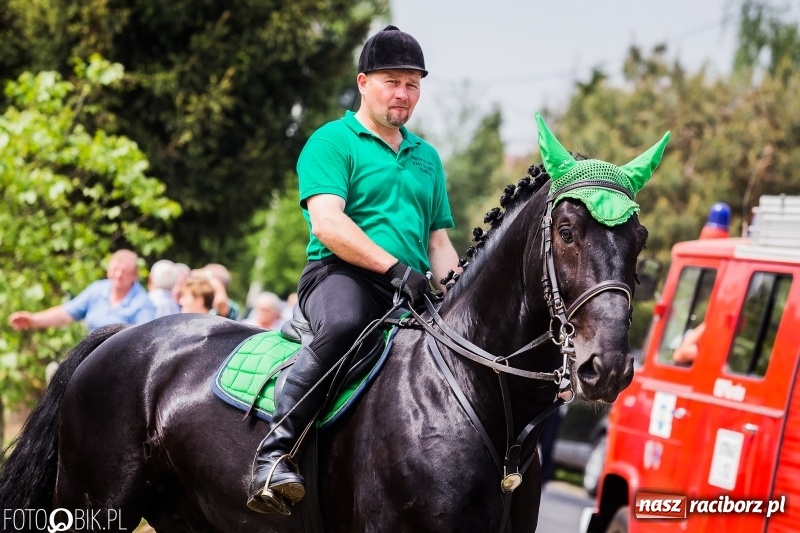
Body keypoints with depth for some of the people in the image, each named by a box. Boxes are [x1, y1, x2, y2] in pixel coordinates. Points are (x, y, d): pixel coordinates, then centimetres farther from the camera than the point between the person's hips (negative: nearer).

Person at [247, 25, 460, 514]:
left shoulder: (427, 157, 24)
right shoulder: (332, 142, 3)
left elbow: (438, 241, 24)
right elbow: (327, 223, -12)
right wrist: (394, 266, -20)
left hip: (413, 292, 7)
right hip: (340, 276, -7)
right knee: (344, 324, -39)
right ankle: (274, 451, -40)